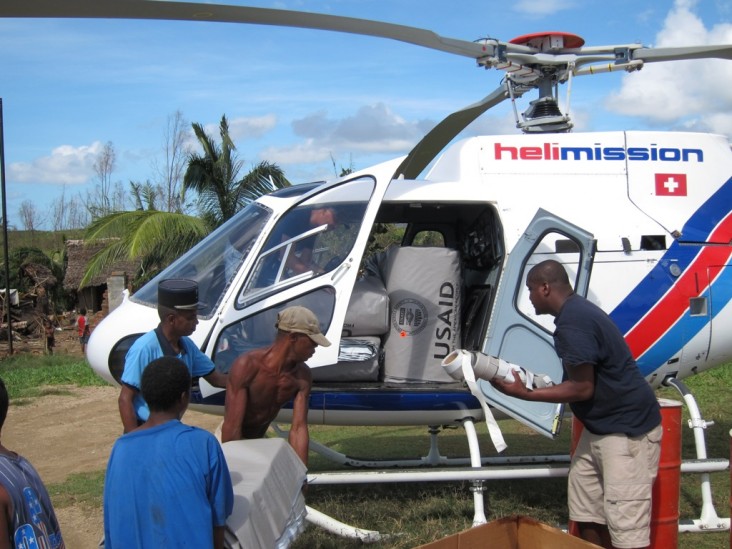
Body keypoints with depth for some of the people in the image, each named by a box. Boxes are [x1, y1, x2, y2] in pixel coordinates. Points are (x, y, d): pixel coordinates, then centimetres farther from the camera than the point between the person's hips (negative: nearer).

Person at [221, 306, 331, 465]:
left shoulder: (302, 376, -15)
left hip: (259, 440, 6)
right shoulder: (247, 365, -32)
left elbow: (298, 428, -17)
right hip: (230, 440, -6)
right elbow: (231, 427, -31)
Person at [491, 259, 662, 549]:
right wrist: (534, 385, 17)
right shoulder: (578, 310, 12)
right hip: (600, 426, 11)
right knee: (586, 516, 14)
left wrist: (524, 393, -14)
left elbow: (582, 388, -20)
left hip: (627, 430, -11)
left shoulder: (572, 322, -20)